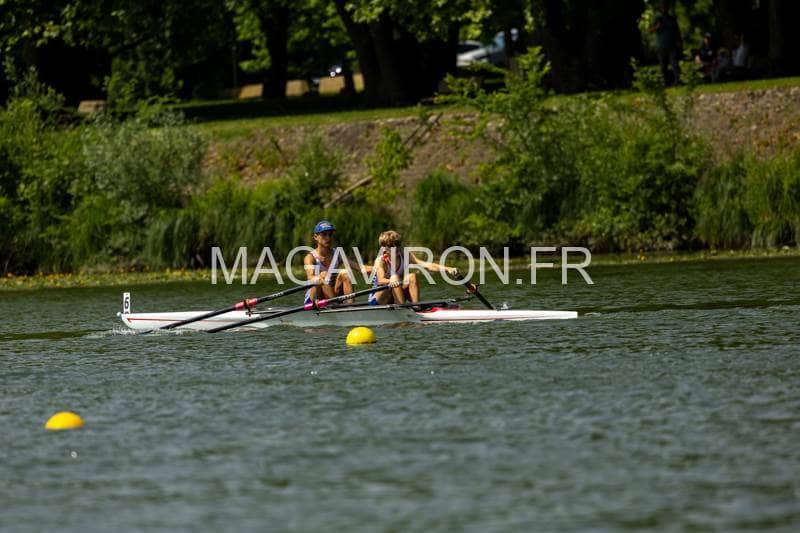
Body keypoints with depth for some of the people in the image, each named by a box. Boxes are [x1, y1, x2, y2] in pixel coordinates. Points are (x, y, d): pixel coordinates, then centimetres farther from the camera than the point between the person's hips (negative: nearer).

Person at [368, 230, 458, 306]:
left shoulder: (405, 256, -5)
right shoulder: (380, 261, -18)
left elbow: (425, 265, -17)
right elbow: (380, 281, -35)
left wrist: (446, 269, -32)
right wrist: (390, 281, -59)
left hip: (396, 299, 5)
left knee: (412, 276, -16)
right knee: (395, 278, -29)